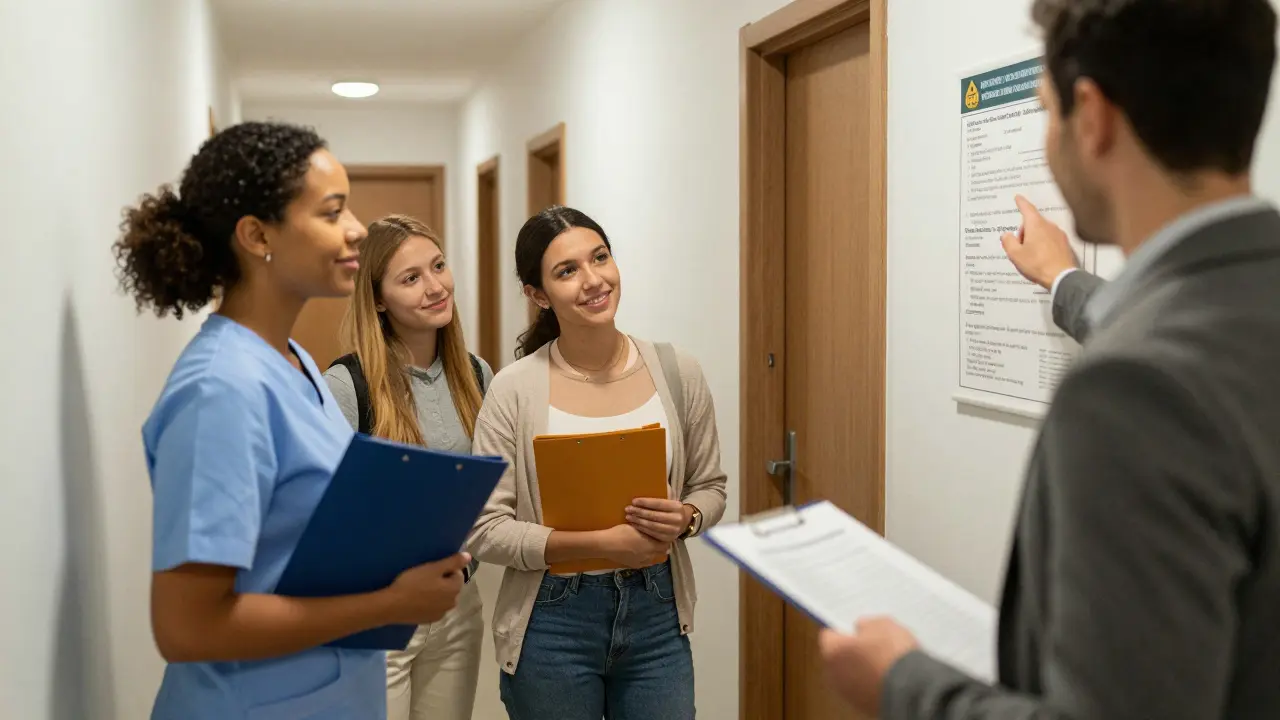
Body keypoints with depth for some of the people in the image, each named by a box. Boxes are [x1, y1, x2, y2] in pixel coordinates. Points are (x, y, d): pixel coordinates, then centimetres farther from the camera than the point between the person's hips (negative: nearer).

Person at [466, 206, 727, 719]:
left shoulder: (677, 373, -2)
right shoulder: (514, 391, -10)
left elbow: (710, 487, 8)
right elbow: (485, 531, -12)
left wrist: (685, 518, -14)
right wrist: (600, 544, -20)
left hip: (656, 616, 2)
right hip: (553, 623, -2)